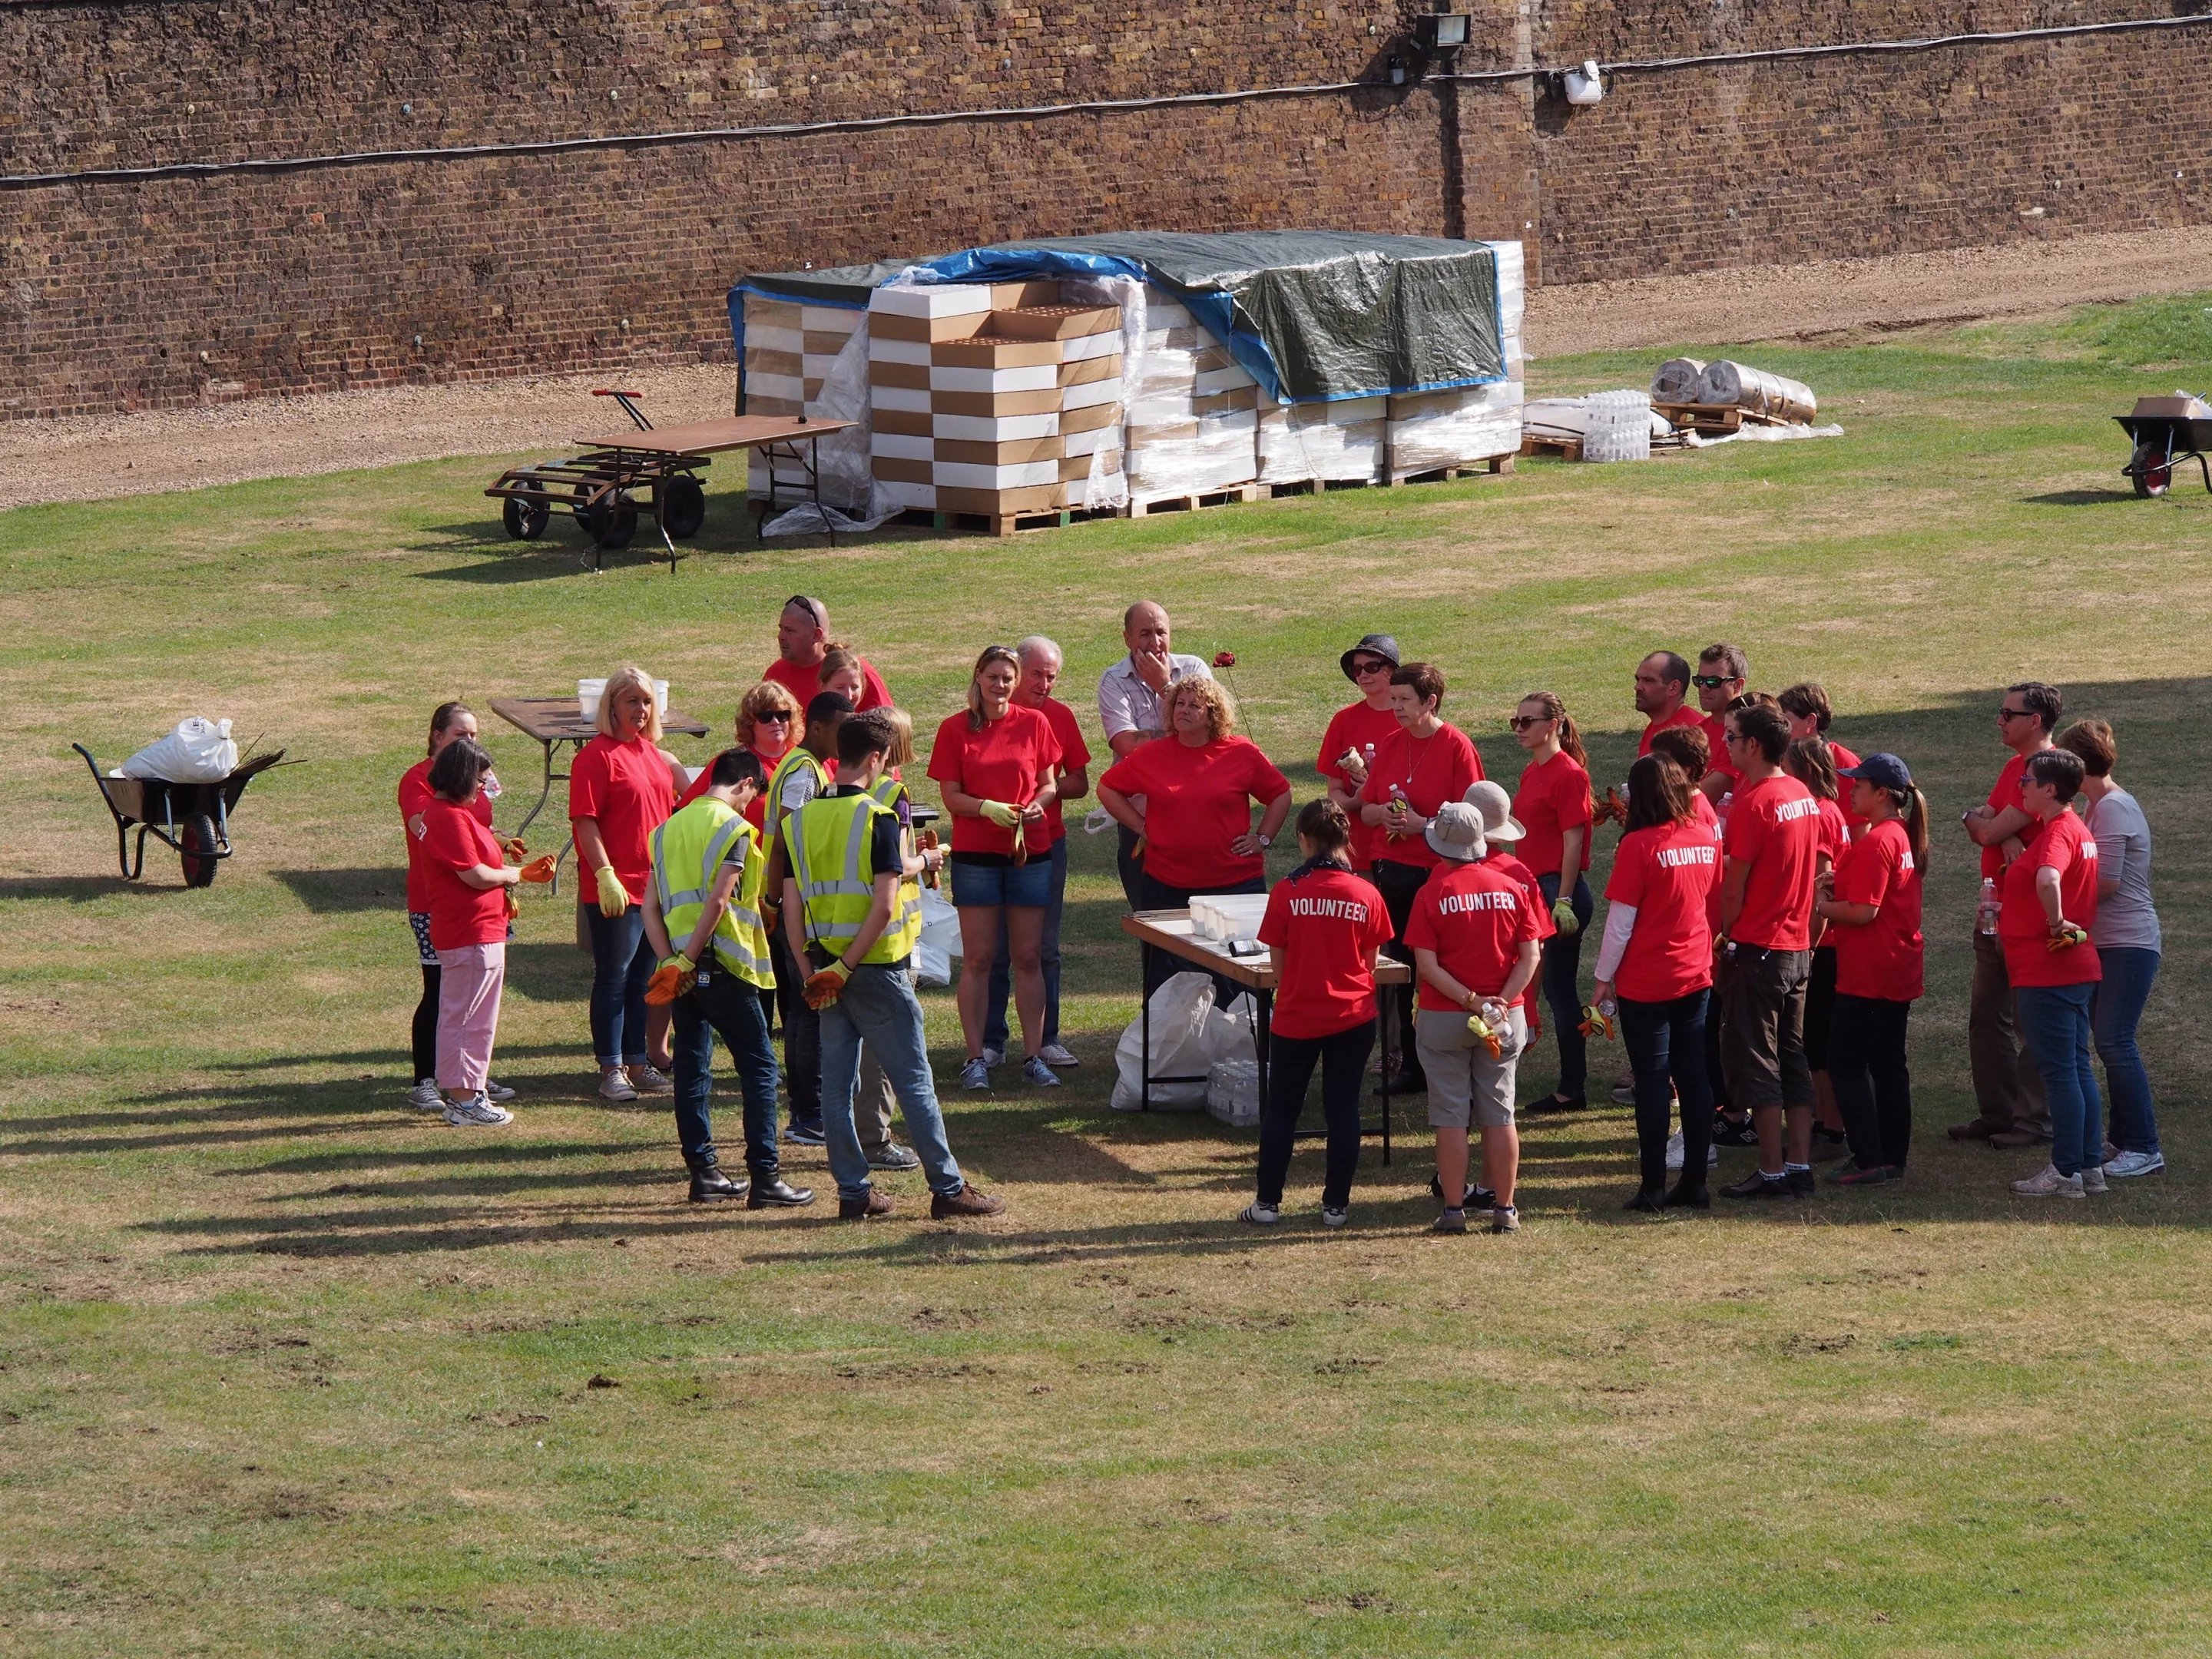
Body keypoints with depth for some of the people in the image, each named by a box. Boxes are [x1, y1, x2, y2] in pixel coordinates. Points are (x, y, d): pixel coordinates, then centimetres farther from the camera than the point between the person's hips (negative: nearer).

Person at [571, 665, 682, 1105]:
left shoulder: (657, 756, 13)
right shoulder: (596, 756, -11)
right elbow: (585, 821, -16)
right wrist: (605, 874, -22)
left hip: (657, 884, 7)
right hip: (615, 890, -7)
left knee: (644, 978, 13)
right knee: (613, 978, -1)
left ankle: (638, 1064, 21)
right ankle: (611, 1070, 4)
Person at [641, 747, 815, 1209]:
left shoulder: (669, 828, 12)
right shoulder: (734, 828, -9)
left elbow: (651, 905, 6)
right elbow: (718, 901, -18)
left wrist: (670, 960, -1)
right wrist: (688, 960, -13)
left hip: (682, 969, 7)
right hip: (721, 964, -7)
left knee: (692, 1069, 11)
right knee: (759, 1067, -1)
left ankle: (704, 1172, 12)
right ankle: (765, 1178, -5)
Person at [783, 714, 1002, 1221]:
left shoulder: (800, 821, 4)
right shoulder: (877, 818, -12)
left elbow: (791, 907, 2)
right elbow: (883, 907, -19)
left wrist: (811, 970, 4)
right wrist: (847, 966, -13)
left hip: (825, 967, 5)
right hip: (876, 968, -5)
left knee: (837, 1081, 9)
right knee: (913, 1080, 0)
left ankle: (853, 1192, 10)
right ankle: (947, 1188, 4)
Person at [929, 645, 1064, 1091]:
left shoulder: (1034, 724, 4)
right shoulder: (956, 729, 0)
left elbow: (1048, 784, 8)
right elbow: (951, 796, -3)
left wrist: (1037, 803, -14)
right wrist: (988, 809, -20)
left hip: (1029, 851, 2)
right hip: (975, 854, -2)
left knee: (1029, 956, 4)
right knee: (978, 958, 0)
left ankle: (1033, 1057, 9)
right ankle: (976, 1058, 5)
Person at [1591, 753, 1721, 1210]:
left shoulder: (1638, 846, -15)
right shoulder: (1706, 839, 1)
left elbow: (1620, 922, -13)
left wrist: (1604, 979, -3)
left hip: (1646, 983, -5)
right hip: (1697, 975, 5)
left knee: (1652, 1083, 0)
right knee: (1693, 1077, 9)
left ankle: (1653, 1187, 3)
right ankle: (1694, 1183, 12)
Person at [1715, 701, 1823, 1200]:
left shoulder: (1754, 803, -17)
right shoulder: (1804, 796, 8)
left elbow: (1734, 886, -15)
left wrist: (1721, 935, -1)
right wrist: (1804, 928, 19)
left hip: (1758, 948, -8)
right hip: (1799, 946, 8)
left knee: (1756, 1060, -2)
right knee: (1792, 1056, 12)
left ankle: (1772, 1171, -2)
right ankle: (1800, 1163, 13)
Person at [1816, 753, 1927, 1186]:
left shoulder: (1875, 842, -19)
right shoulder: (1904, 837, 11)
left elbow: (1864, 911, -23)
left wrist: (1822, 907, -7)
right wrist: (1838, 888, 4)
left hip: (1868, 977, -9)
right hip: (1899, 974, 9)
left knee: (1846, 1064, -3)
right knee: (1889, 1064, 13)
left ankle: (1869, 1162, -5)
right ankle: (1893, 1158, 16)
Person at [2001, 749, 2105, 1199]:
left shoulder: (2057, 833, -19)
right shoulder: (2078, 831, 13)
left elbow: (2047, 879, -39)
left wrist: (2056, 923, -25)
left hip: (2047, 973, -10)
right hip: (2076, 969, 10)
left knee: (2059, 1071, -5)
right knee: (2078, 1068, 13)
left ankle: (2066, 1172, -2)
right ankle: (2091, 1165, 17)